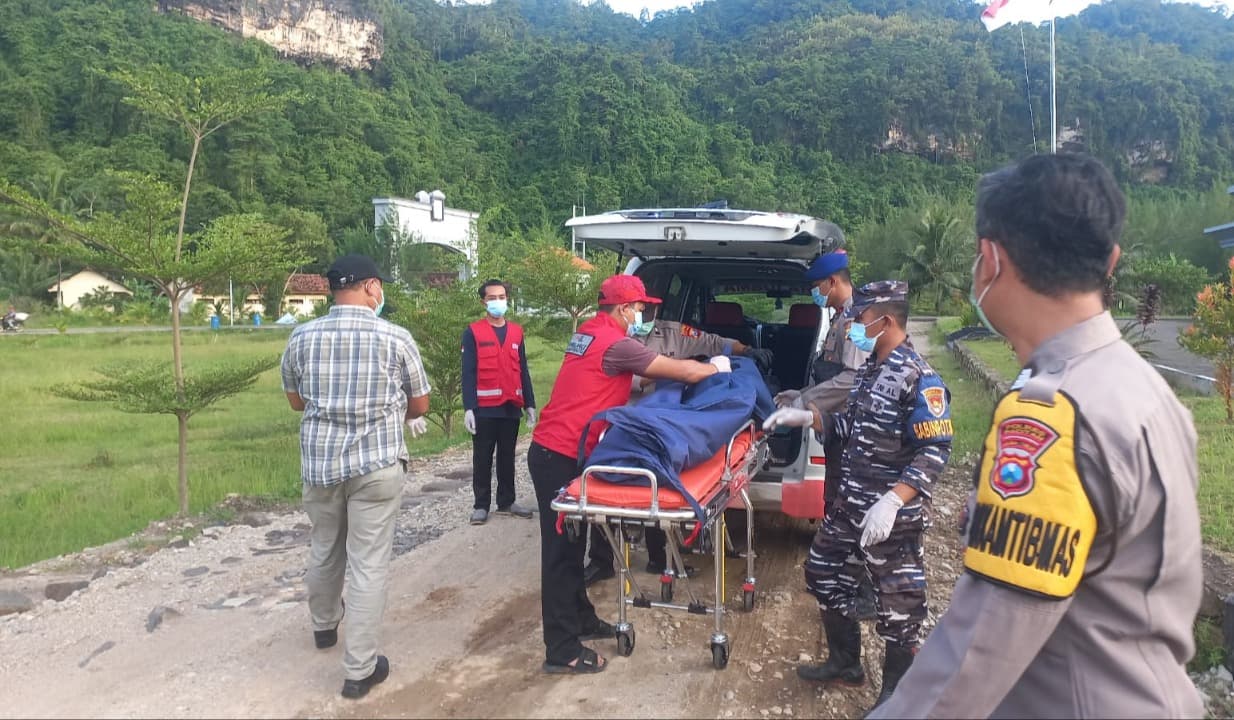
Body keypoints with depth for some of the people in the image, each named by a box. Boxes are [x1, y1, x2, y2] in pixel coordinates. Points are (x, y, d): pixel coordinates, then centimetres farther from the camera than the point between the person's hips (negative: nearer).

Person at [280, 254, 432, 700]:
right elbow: (420, 405, 1)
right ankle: (359, 670, 9)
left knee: (324, 551, 24)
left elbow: (296, 400, 12)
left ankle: (324, 626, 48)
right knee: (369, 565, 3)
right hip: (376, 466, -4)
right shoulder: (395, 338, -10)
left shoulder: (302, 337, -1)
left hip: (319, 462, 4)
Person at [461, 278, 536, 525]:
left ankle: (507, 502, 20)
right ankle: (481, 505, 12)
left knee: (507, 457, 11)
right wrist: (468, 407, -14)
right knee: (482, 458, 4)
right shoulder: (473, 332, -1)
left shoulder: (516, 332, 11)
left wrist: (529, 404, 9)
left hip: (511, 406, 4)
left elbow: (523, 371, 13)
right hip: (484, 407, -4)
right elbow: (468, 373, -6)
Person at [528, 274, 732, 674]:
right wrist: (716, 368, 9)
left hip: (554, 450, 10)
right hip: (561, 456, -10)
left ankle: (581, 620, 30)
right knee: (561, 549, -5)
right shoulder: (616, 343, -15)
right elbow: (682, 371, -10)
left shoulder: (589, 333, 15)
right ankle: (562, 651, 2)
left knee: (570, 542, 17)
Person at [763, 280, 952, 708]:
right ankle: (845, 663, 38)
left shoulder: (918, 379, -19)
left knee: (898, 604, 5)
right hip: (850, 503, 9)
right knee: (823, 570, 19)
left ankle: (895, 697, 24)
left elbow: (936, 451, -23)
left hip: (894, 515, -9)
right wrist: (806, 416, 5)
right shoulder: (869, 369, 9)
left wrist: (892, 500, -32)